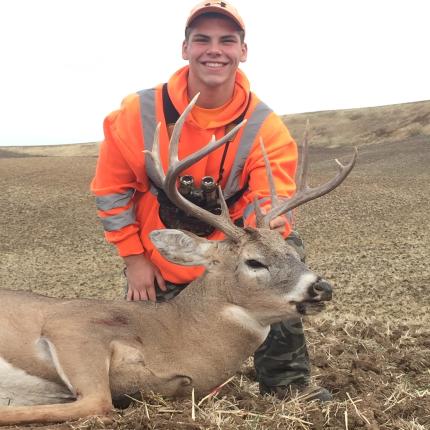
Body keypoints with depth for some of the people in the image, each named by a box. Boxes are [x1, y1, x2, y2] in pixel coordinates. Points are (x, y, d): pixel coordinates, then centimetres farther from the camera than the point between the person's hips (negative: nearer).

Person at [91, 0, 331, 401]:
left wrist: (266, 224, -48)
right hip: (160, 266, 0)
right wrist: (134, 259, -8)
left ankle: (286, 383, -13)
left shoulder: (264, 126, -17)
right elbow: (111, 188, -7)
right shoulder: (139, 113, -18)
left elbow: (269, 201, -23)